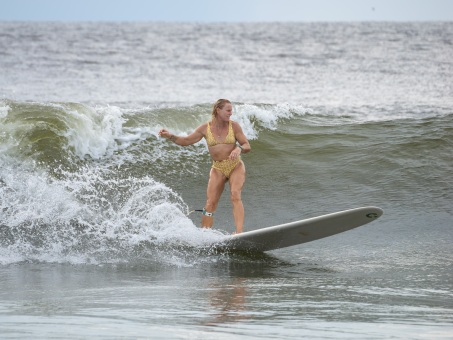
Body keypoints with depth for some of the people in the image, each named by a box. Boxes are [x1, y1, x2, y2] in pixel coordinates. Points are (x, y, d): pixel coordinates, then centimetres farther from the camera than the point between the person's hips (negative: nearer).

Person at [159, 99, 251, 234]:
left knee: (235, 196, -23)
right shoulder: (205, 128, -1)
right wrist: (170, 136, -9)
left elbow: (247, 146, -2)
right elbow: (186, 141, 6)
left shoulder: (234, 126, -4)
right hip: (218, 169, 2)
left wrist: (239, 149, -25)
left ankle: (239, 233, -32)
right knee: (210, 204, -4)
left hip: (236, 167, -2)